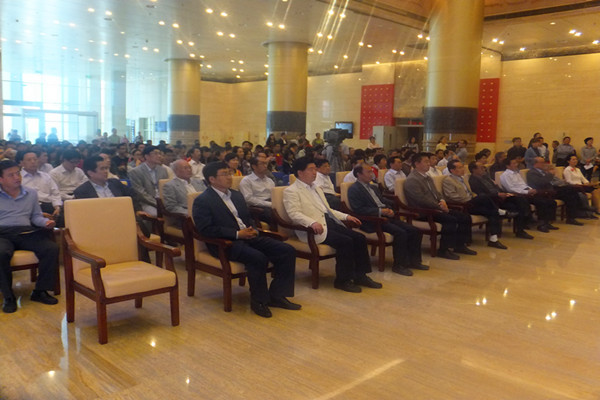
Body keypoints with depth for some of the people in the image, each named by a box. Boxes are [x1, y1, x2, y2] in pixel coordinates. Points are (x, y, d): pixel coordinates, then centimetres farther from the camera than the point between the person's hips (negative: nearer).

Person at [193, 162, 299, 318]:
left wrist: (253, 229, 1)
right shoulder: (202, 201, -4)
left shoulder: (236, 195, 20)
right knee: (258, 258, -34)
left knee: (287, 251, -9)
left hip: (248, 236, 8)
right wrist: (237, 234, -18)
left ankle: (277, 295, -1)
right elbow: (206, 229, -14)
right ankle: (258, 300, -14)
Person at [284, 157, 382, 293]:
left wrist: (346, 216, 15)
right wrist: (312, 223, -32)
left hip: (330, 222, 9)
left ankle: (360, 276, 2)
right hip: (313, 228, -8)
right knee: (345, 241, -25)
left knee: (359, 238, -7)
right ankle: (342, 280, -11)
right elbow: (294, 214, -16)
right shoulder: (291, 191, -2)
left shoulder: (317, 188, 25)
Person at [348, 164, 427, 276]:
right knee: (400, 233, -27)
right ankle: (399, 265, -15)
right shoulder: (354, 189, -5)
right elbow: (359, 210, -15)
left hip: (385, 216, 9)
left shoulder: (373, 187, 24)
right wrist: (380, 211, -21)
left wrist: (389, 210, 10)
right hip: (371, 221, -9)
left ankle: (413, 261, 8)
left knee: (415, 231, -4)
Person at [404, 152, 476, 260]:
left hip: (435, 208, 10)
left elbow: (436, 193, 23)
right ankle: (443, 250, -18)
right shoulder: (411, 180, -13)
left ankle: (460, 245, 10)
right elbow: (422, 200, -19)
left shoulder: (428, 177, 19)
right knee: (451, 220, -29)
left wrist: (442, 201, 0)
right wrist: (440, 206, -14)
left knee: (465, 217, -1)